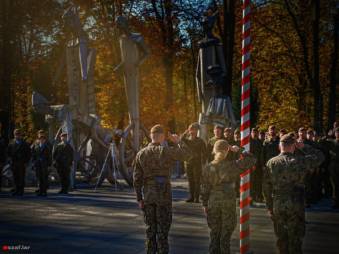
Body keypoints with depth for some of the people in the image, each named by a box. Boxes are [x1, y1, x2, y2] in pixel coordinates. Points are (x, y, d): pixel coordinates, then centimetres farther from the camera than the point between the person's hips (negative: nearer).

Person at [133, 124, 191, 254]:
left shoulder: (141, 154, 2)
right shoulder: (166, 151, -12)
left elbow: (137, 178, 2)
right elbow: (186, 154, -6)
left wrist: (139, 198, 8)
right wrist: (179, 141, 9)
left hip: (148, 195, 4)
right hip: (164, 194, -4)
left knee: (150, 228, 13)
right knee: (163, 229, 4)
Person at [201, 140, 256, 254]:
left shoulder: (209, 167, -3)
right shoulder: (233, 165, -10)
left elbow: (205, 188, 1)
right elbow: (252, 160, -2)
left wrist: (204, 204, 10)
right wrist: (239, 151, 0)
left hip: (213, 201, 2)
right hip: (229, 202, -2)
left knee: (214, 233, 14)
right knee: (226, 234, 7)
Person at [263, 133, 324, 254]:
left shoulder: (271, 163, -3)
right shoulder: (300, 161, -11)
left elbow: (266, 187, 1)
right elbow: (319, 156, 4)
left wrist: (269, 206, 9)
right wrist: (304, 147, 8)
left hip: (277, 206, 2)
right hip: (296, 205, -2)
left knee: (281, 238, 15)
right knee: (295, 238, 8)